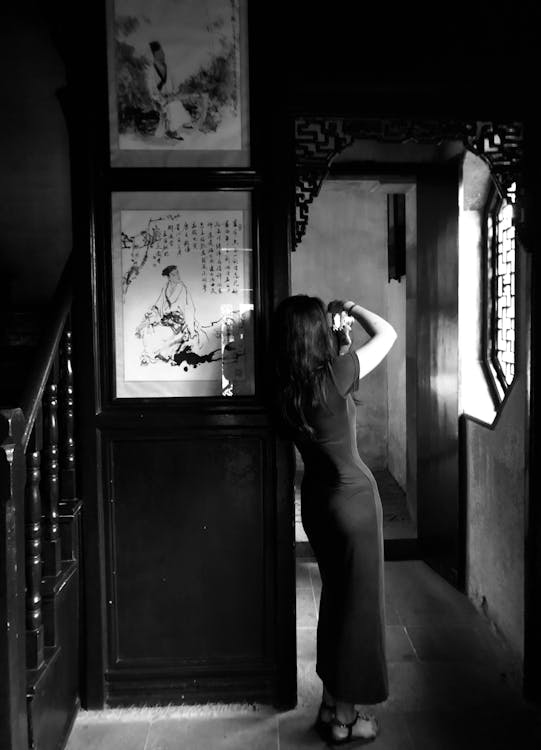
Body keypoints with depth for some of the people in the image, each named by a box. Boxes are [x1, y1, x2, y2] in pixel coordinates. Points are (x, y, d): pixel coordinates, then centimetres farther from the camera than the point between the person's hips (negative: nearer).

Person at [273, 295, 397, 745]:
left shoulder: (287, 386, -2)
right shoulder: (333, 375, -22)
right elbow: (387, 334, -9)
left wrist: (341, 341, 8)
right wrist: (351, 308, 5)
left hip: (316, 497, 8)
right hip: (353, 496, -7)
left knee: (335, 597, 21)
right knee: (360, 603, 8)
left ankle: (332, 704, 34)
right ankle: (345, 719, 21)